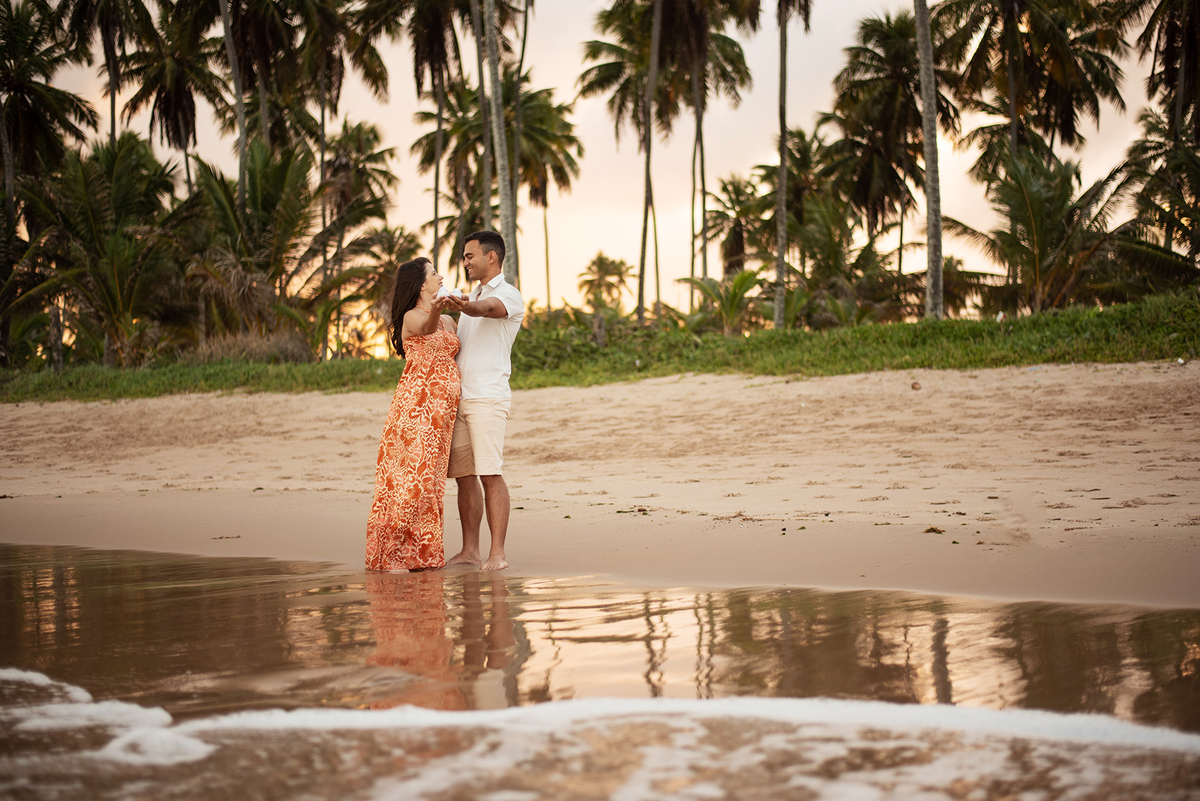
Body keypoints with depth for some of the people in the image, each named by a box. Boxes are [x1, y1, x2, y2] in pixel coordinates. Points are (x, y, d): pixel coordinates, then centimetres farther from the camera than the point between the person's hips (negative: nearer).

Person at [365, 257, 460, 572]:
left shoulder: (449, 320, 18)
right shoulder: (411, 317, -5)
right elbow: (425, 328, -31)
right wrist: (435, 309, -51)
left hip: (443, 409, 7)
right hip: (416, 403, -7)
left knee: (430, 476, 7)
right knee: (409, 474, -10)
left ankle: (422, 553, 11)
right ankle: (390, 554, -7)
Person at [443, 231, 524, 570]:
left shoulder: (508, 295, -3)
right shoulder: (473, 296, 23)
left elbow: (488, 308, -28)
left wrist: (464, 307, -48)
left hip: (488, 397, -8)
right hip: (460, 397, 8)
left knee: (490, 473, -13)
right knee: (464, 475, 6)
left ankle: (498, 553, -13)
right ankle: (469, 550, 11)